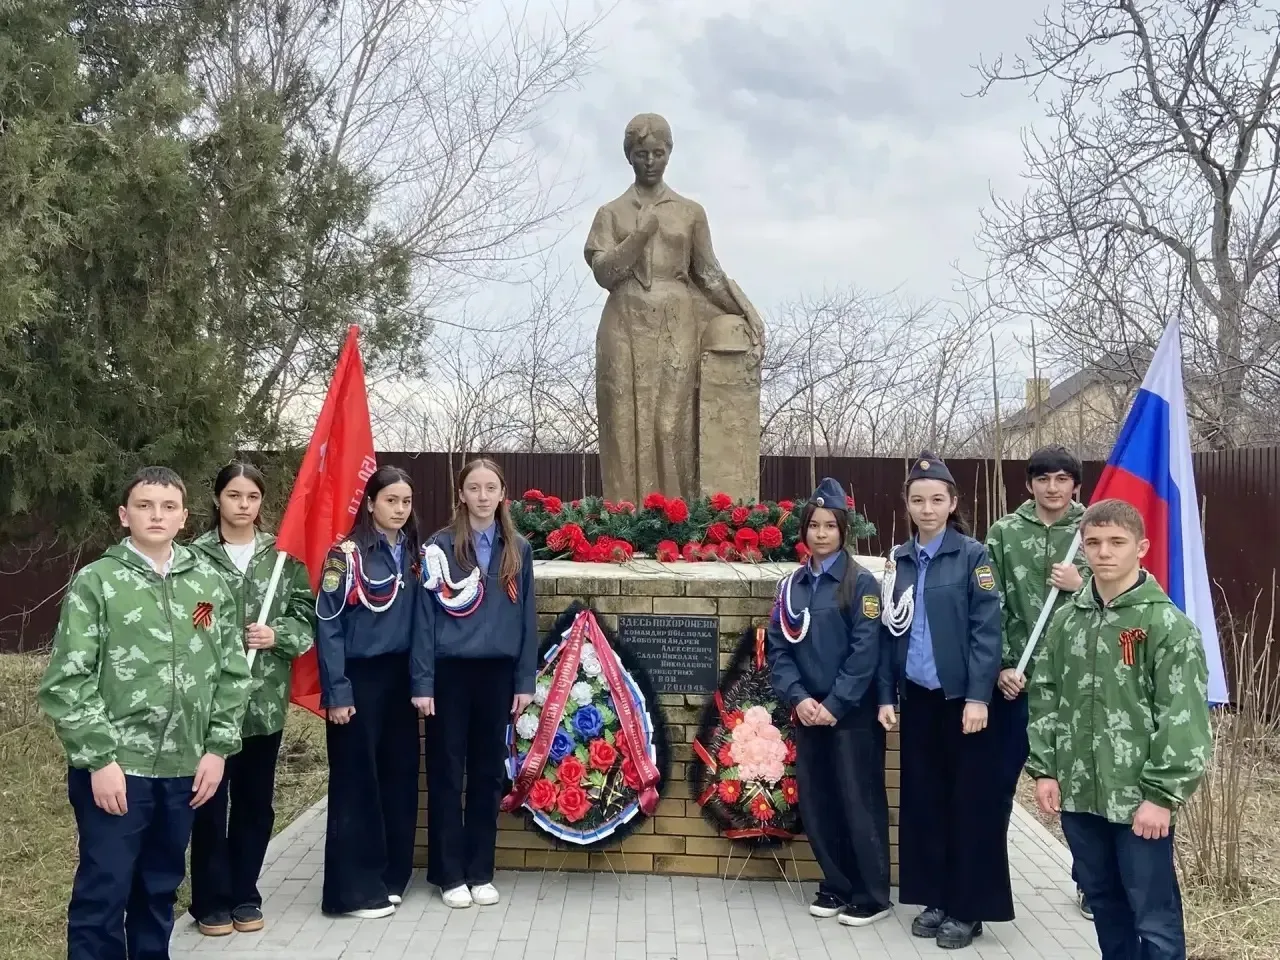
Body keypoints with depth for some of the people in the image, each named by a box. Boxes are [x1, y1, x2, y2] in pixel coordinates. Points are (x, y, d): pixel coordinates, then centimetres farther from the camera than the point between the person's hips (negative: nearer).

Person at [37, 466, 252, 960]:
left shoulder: (209, 581, 6)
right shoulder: (95, 581, -4)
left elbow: (232, 672, 9)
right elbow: (66, 681, -8)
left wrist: (217, 748, 3)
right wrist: (99, 759, -13)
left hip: (182, 769, 4)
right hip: (114, 769, -4)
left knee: (160, 889, 15)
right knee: (102, 893, 1)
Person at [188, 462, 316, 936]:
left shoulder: (282, 555, 5)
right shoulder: (196, 555, -5)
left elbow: (306, 616, 5)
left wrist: (277, 635, -13)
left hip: (265, 698, 3)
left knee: (256, 802, 13)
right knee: (211, 802, 5)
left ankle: (245, 895, 27)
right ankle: (212, 901, 20)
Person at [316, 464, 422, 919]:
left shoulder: (412, 554, 9)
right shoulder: (346, 555, -9)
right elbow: (328, 626, -11)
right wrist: (337, 692, -14)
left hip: (399, 678, 6)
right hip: (359, 679, -6)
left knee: (400, 776, 10)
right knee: (357, 781, 1)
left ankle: (390, 877, 23)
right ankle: (355, 888, 10)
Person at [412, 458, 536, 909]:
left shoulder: (518, 550, 6)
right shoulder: (440, 547, -3)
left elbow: (526, 617, 8)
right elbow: (425, 616, -4)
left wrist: (525, 680, 4)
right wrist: (423, 681, -8)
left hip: (497, 672, 3)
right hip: (450, 672, -2)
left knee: (488, 772, 9)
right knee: (446, 773, 5)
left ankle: (480, 872, 21)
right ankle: (450, 874, 17)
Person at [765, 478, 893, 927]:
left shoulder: (860, 583, -6)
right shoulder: (791, 585, 8)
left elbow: (865, 652, -12)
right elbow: (778, 647, 5)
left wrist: (835, 705, -16)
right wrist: (798, 697, -9)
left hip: (852, 714, -5)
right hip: (808, 712, 5)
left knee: (859, 802, 1)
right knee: (815, 803, 10)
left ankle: (872, 896, 14)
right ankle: (836, 886, 26)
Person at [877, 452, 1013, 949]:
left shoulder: (972, 555, -6)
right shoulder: (900, 560, 8)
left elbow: (987, 629, -10)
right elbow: (889, 631, 10)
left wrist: (978, 696, -16)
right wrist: (887, 695, 5)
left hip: (962, 698, -4)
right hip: (917, 698, 5)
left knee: (970, 803, 4)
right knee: (923, 799, 10)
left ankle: (967, 909, 14)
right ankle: (934, 899, 23)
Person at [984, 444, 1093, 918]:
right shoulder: (1004, 533, 1)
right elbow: (991, 606, -1)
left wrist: (1082, 586, -15)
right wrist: (1002, 665, -9)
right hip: (1017, 677, 0)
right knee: (998, 780, 9)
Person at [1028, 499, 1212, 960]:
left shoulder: (1168, 625, -9)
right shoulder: (1066, 620, 7)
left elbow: (1183, 719, -12)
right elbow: (1045, 698, 11)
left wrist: (1162, 795, -15)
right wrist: (1044, 768, 4)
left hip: (1141, 799, -5)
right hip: (1077, 794, 5)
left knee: (1155, 916, 3)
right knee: (1104, 901, 18)